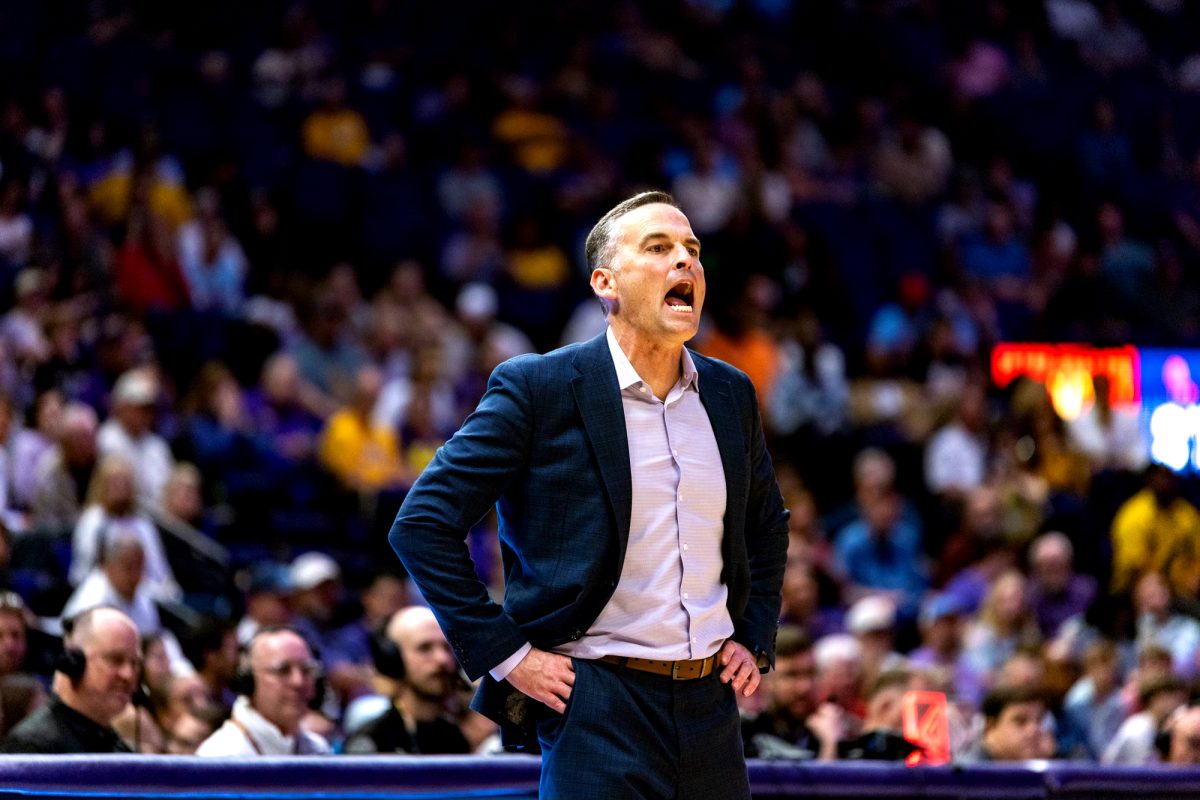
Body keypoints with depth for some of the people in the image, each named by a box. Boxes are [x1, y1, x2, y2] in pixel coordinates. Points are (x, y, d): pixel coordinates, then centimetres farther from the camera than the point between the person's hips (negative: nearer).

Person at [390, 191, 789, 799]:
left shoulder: (730, 395, 11)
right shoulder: (537, 388, -6)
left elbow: (766, 525, 29)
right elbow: (422, 525, -8)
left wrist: (754, 639, 15)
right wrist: (506, 654, -10)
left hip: (711, 702, 5)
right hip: (599, 707, -5)